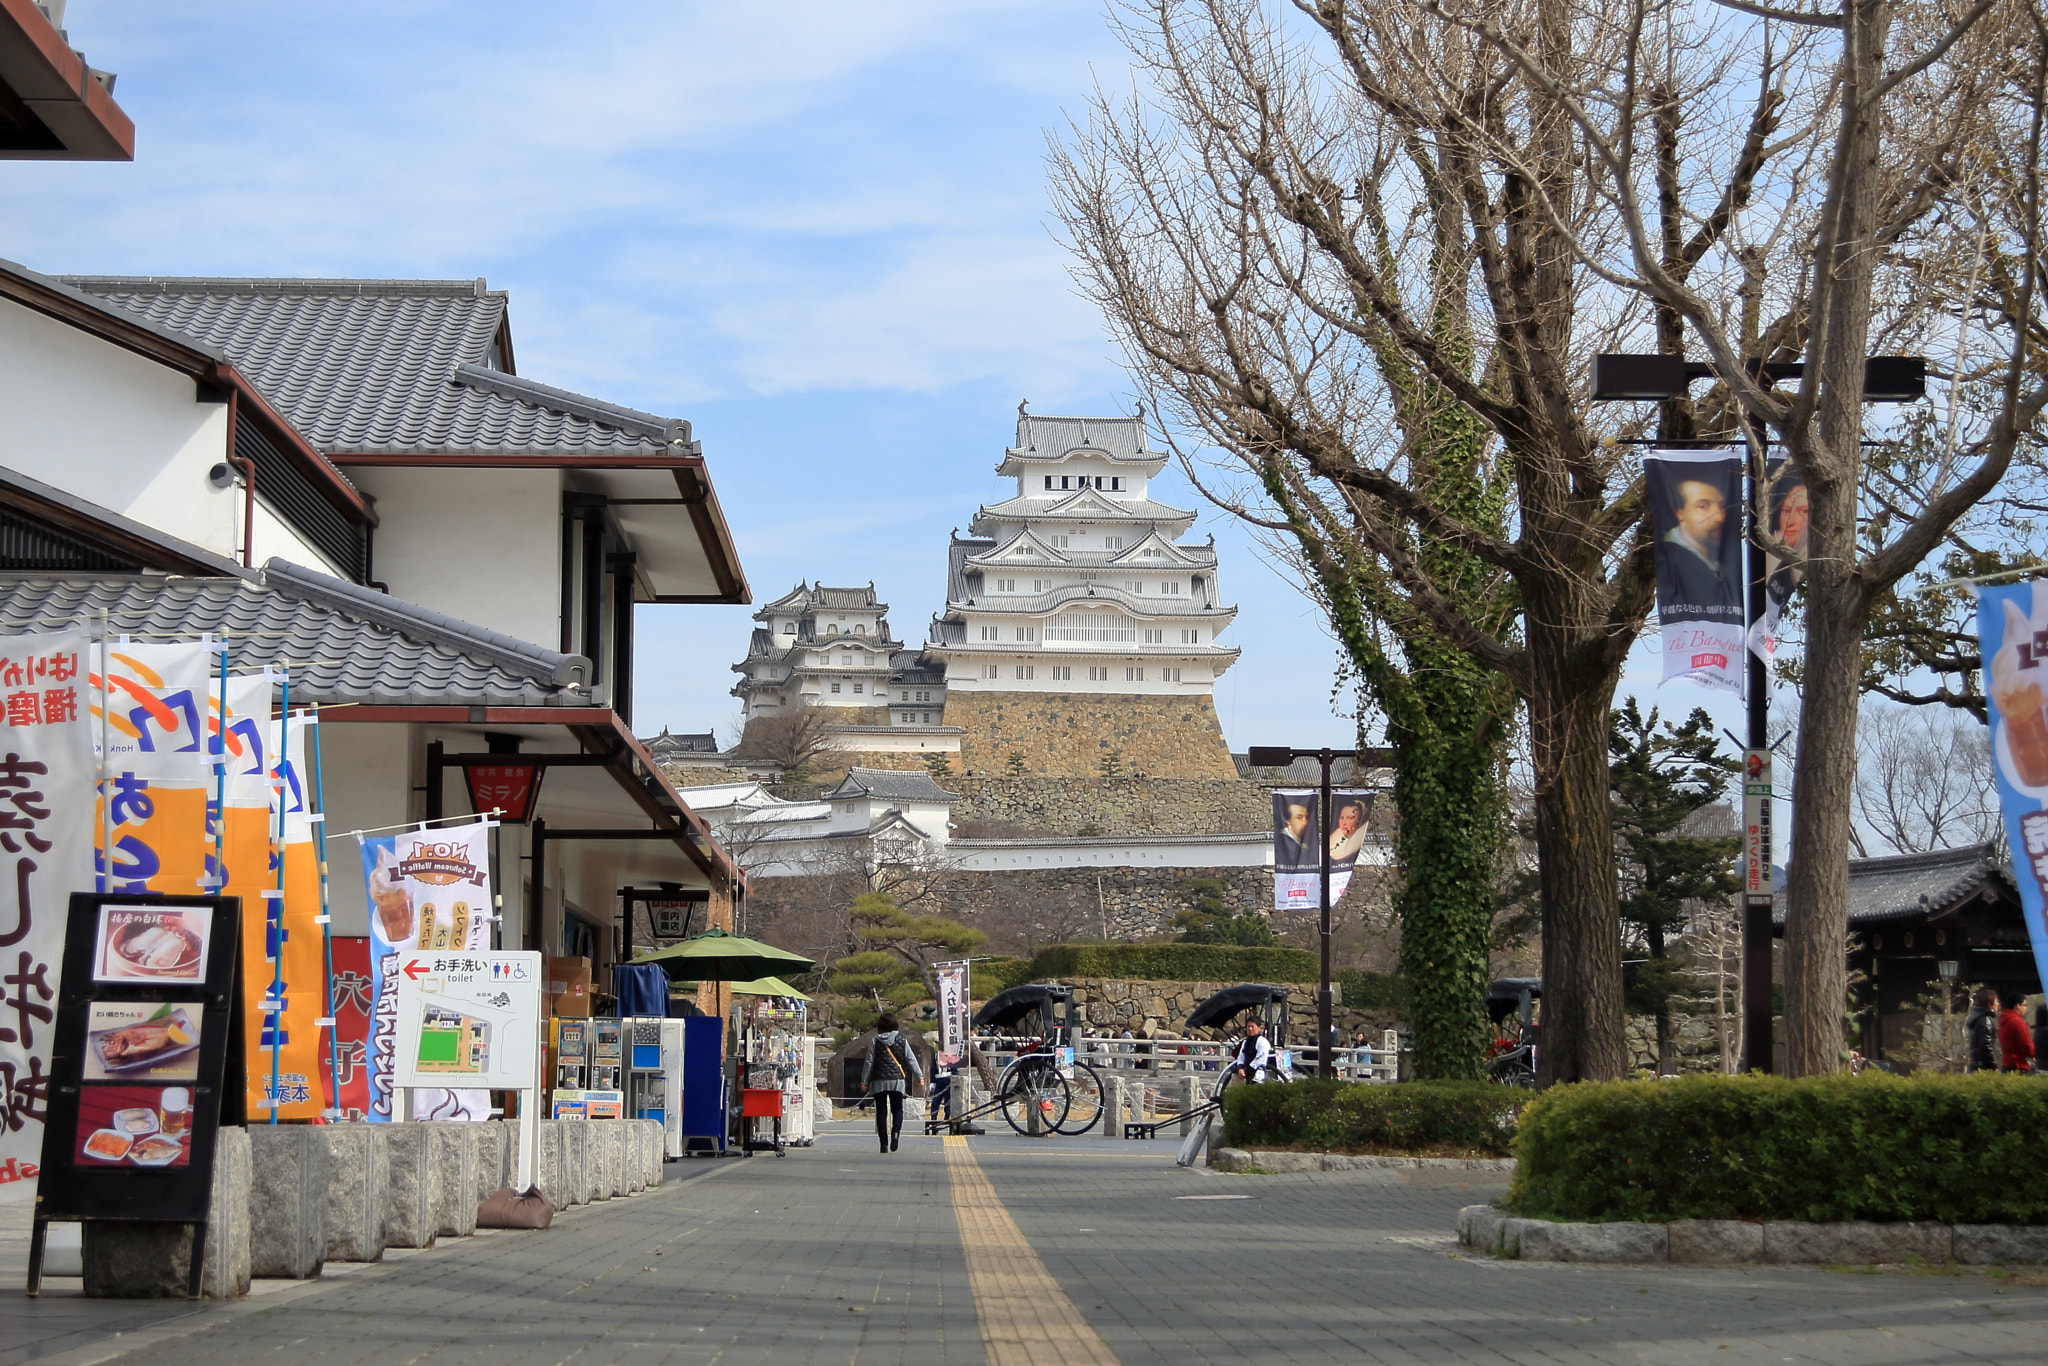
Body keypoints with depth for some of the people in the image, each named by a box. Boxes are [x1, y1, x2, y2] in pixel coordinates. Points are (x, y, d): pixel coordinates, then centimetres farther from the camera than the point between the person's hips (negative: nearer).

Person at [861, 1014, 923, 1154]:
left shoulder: (875, 1041, 1)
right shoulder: (902, 1040, 3)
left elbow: (869, 1062, 1)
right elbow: (911, 1059, 6)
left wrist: (865, 1080, 7)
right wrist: (919, 1076, 13)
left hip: (879, 1081, -1)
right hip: (897, 1081, 1)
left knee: (881, 1111, 4)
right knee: (897, 1109, 10)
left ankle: (884, 1143, -1)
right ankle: (895, 1132, -20)